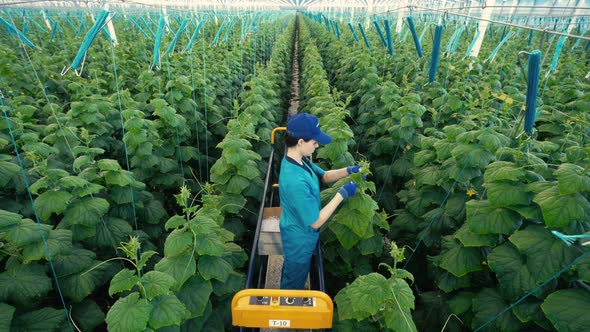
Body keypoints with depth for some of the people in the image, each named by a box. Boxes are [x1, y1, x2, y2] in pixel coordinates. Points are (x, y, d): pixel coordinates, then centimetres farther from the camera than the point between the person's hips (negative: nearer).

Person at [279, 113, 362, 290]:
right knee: (294, 285, 21)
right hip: (300, 239, -9)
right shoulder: (296, 182, -40)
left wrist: (348, 170, -11)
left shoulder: (298, 160, -10)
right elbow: (316, 221, -30)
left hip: (296, 232, 9)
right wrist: (342, 194, -26)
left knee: (290, 274, 34)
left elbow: (324, 176, 5)